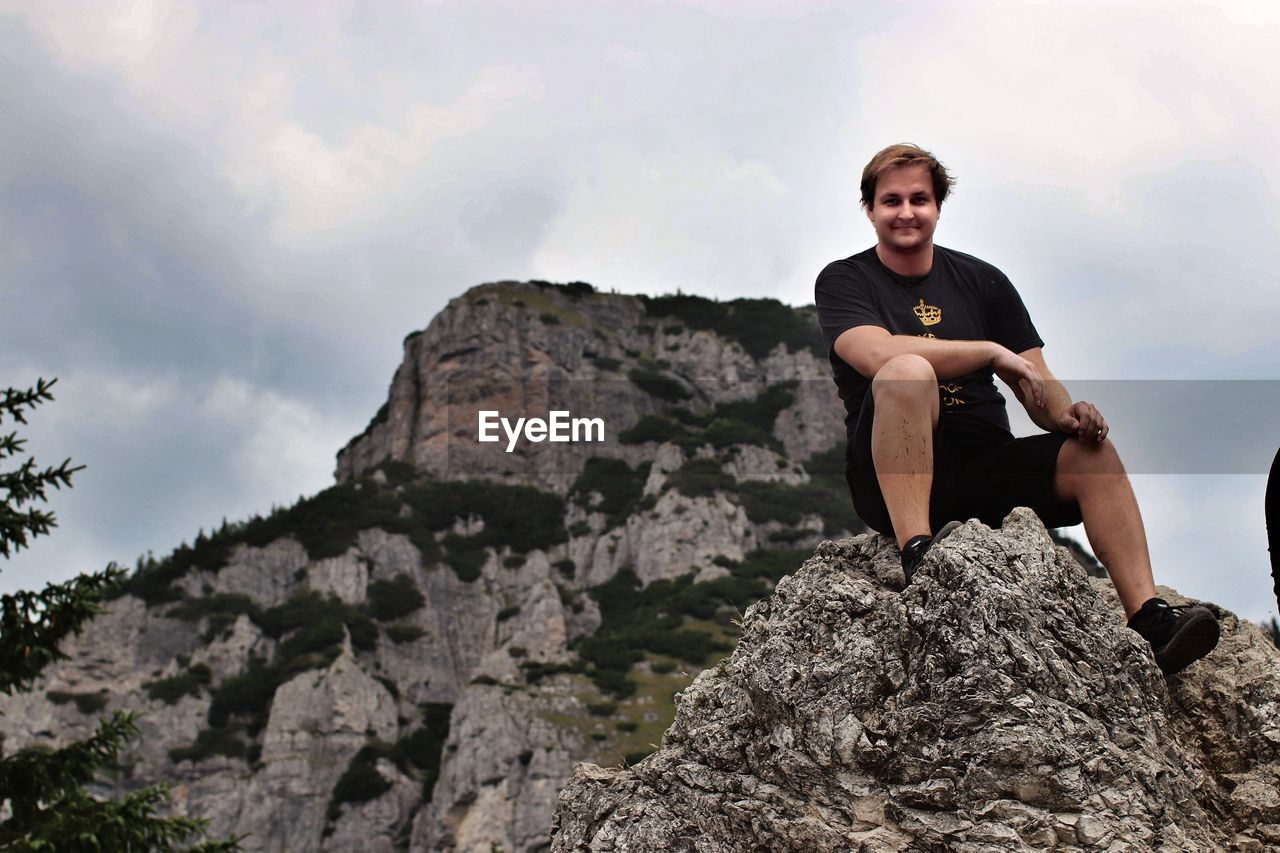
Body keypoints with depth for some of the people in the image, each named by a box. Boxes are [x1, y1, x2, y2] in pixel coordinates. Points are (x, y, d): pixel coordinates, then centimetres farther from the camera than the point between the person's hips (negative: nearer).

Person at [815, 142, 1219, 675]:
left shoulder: (982, 282, 14)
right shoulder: (844, 282, 3)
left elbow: (1039, 391, 9)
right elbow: (878, 355, -19)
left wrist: (1068, 414, -14)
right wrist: (993, 352, -16)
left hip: (987, 472, 4)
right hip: (893, 480, -4)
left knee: (1092, 449, -19)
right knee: (909, 370, -30)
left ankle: (1148, 616, -26)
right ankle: (916, 551, -40)